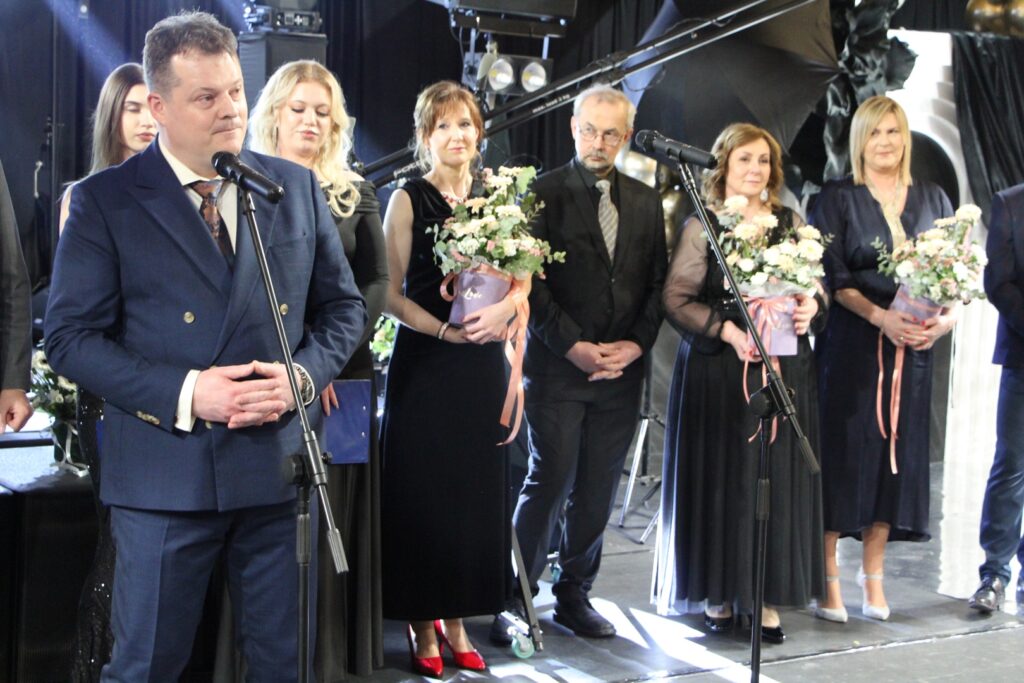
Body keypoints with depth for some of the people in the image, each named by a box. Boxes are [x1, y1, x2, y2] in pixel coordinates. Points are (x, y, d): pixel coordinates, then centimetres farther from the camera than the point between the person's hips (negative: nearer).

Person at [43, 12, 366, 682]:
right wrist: (183, 394, -17)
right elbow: (72, 336, -5)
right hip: (164, 471, -2)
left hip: (280, 466, 3)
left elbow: (343, 305, 11)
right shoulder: (104, 200, -2)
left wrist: (303, 374, -9)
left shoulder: (297, 188, 7)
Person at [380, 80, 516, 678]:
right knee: (422, 491, 1)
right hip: (424, 362, -3)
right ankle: (422, 625, 15)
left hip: (482, 363, 4)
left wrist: (504, 307, -10)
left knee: (476, 490, 6)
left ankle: (457, 621, 19)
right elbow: (391, 294, -5)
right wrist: (445, 329, -18)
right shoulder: (409, 200, -1)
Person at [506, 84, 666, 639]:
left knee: (598, 491, 9)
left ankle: (574, 595, 21)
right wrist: (573, 346, -13)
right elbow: (531, 282, -7)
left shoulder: (645, 202, 13)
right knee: (548, 483, -4)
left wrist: (636, 344, -3)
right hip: (557, 365, -4)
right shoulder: (543, 193, -1)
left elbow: (658, 282, 12)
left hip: (622, 367, 4)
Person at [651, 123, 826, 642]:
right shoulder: (701, 226, 1)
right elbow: (676, 298, -5)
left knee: (778, 476, 2)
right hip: (717, 366, -3)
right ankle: (718, 594, 14)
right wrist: (727, 331, -17)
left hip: (783, 365, 3)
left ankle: (767, 597, 10)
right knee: (720, 476, 2)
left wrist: (810, 307, -9)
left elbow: (815, 288, 14)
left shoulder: (792, 223, 11)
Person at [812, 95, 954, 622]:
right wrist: (881, 317, -20)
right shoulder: (837, 199, 2)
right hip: (850, 343, -3)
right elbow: (832, 277, -6)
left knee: (898, 453, 5)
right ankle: (828, 574, 6)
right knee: (843, 450, -2)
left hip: (914, 346, 3)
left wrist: (948, 317, -10)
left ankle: (872, 573, 16)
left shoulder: (933, 200, 12)